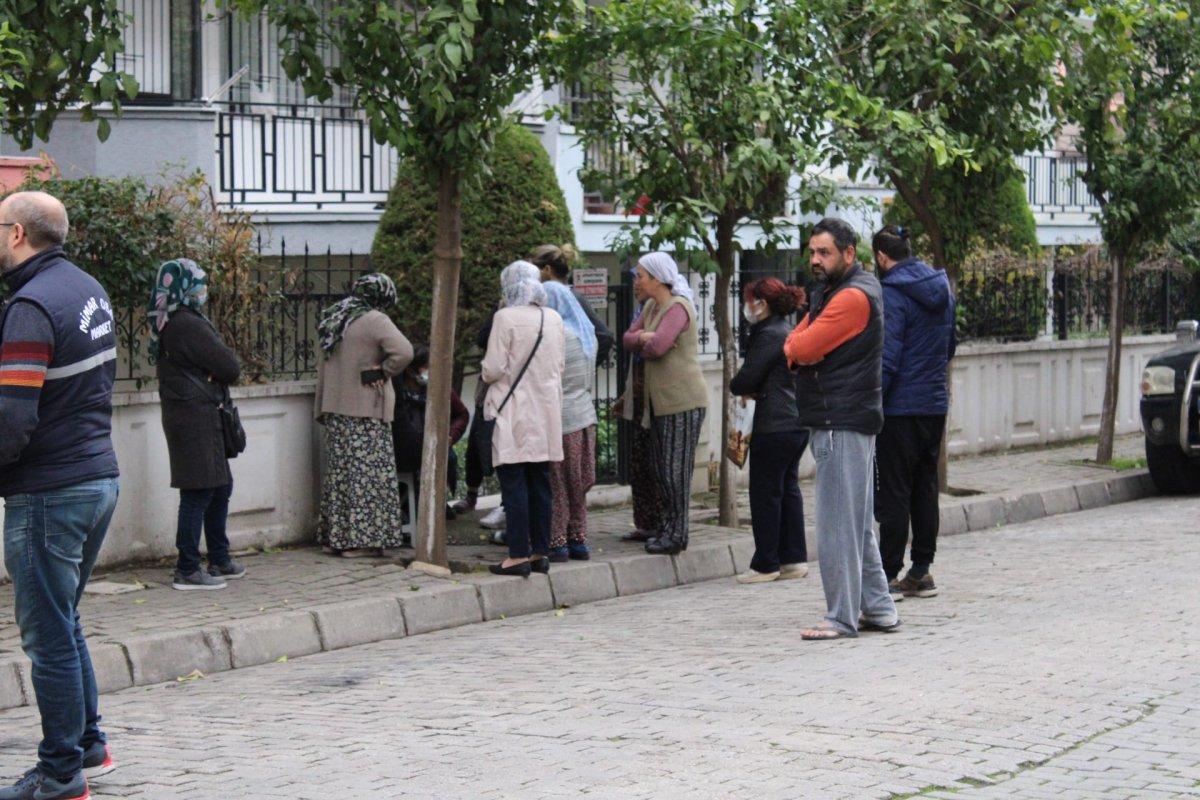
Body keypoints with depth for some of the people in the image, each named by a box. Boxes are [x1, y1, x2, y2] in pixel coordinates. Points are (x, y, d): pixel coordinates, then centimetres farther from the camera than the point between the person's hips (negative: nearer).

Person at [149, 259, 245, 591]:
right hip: (196, 417, -10)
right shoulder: (187, 325, -19)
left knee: (220, 487, 17)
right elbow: (229, 367, -17)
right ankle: (187, 570, -2)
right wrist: (224, 376, 3)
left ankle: (219, 560, 25)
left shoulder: (168, 324, 13)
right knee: (199, 492, -6)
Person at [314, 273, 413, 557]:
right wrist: (383, 372, -9)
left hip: (335, 407, 8)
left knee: (341, 469, 13)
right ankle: (359, 540, -5)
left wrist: (322, 407, 23)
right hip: (366, 409, -8)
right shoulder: (375, 321, -11)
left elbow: (323, 364, 19)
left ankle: (335, 536, 16)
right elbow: (403, 352, -26)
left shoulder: (335, 320, 14)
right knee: (367, 471, -3)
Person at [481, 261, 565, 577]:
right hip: (547, 411, 6)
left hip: (514, 412, -6)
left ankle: (519, 554, -6)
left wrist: (486, 371, 7)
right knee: (540, 483, 11)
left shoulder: (506, 318, -12)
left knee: (514, 483, -4)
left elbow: (493, 369, -14)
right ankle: (540, 551, 15)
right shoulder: (554, 318, 6)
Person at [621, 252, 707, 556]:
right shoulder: (651, 308, 16)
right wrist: (643, 338, -9)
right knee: (663, 469, 12)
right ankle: (669, 529, 19)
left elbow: (658, 346, -24)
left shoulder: (678, 307, -14)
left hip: (683, 400, -9)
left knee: (676, 468, -6)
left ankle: (676, 534, -1)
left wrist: (643, 343, -2)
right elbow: (627, 339, 12)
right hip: (660, 400, 9)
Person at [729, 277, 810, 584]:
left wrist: (736, 387, 6)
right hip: (799, 423, 9)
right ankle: (794, 559, 16)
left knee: (765, 493, -2)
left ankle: (766, 564, 3)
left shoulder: (769, 335, -14)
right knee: (788, 489, 14)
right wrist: (755, 391, 6)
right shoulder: (789, 332, 16)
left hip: (774, 427, -9)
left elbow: (745, 380, -16)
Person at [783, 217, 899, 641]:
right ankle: (878, 609, 20)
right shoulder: (829, 291, 18)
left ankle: (842, 617, -5)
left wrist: (798, 346, 2)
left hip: (842, 424, -11)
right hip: (840, 420, 11)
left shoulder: (854, 296, -15)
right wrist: (802, 348, -8)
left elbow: (802, 349, -19)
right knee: (858, 523, 14)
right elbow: (793, 345, 13)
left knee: (837, 524, -8)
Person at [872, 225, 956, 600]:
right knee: (925, 488, 13)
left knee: (893, 492, -3)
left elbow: (887, 358, -19)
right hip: (936, 404, 8)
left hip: (901, 406, -8)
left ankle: (889, 575, -2)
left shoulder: (893, 294, -14)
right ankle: (921, 571, 16)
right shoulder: (941, 289, 11)